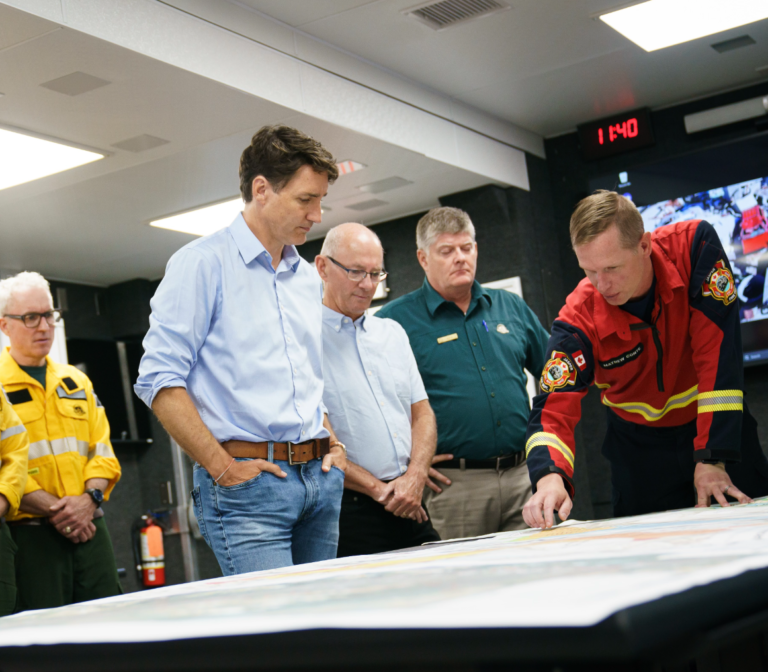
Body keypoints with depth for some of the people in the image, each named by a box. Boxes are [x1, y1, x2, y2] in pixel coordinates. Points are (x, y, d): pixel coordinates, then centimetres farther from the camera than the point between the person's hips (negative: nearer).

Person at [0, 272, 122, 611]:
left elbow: (103, 451, 12)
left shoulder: (76, 381, 17)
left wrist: (89, 498, -6)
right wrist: (55, 509, -16)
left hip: (89, 528, 5)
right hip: (29, 533, -5)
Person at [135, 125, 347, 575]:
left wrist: (333, 443, 12)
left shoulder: (308, 278, 19)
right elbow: (159, 380, -11)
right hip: (248, 481, -7)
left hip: (321, 478, 7)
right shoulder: (204, 263, -5)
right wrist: (222, 467, -14)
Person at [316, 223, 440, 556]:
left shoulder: (392, 332, 17)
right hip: (351, 513, -6)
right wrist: (377, 488, -11)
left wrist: (415, 477, -4)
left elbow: (422, 413, 14)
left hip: (412, 508, 6)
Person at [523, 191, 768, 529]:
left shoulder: (694, 244, -25)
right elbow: (554, 409, -27)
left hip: (718, 425, 1)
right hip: (641, 447, 0)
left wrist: (712, 458, -30)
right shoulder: (580, 318, -24)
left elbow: (719, 355, -26)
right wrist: (550, 476, -49)